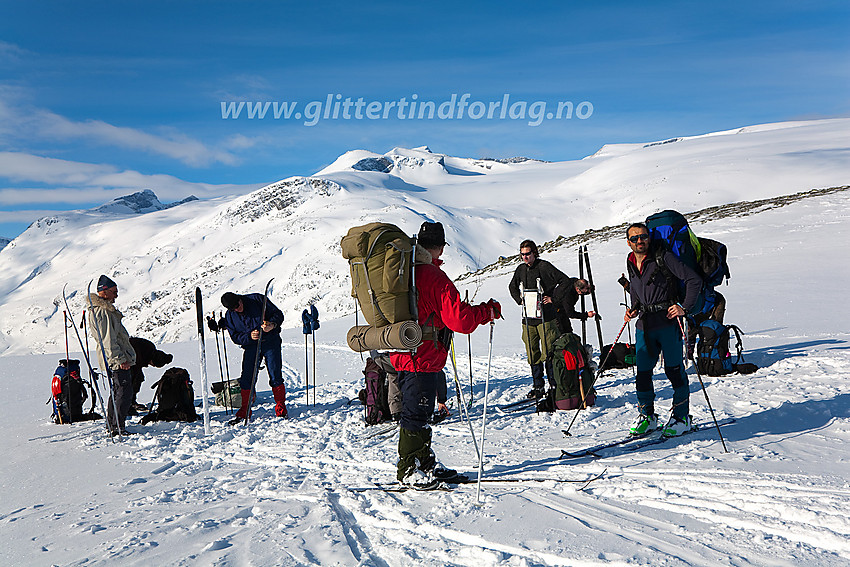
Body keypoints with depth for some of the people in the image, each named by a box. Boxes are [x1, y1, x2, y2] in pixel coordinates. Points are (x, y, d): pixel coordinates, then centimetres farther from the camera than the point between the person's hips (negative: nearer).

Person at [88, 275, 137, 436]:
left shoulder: (107, 309, 17)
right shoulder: (103, 312, -17)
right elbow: (108, 340, -21)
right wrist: (120, 359, -22)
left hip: (117, 359, 11)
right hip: (117, 361, -11)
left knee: (117, 391, 18)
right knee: (124, 393, -10)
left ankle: (111, 425, 26)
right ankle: (117, 428, -8)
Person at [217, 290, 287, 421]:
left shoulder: (257, 299, -8)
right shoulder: (230, 316, 2)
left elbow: (278, 314, -5)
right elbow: (235, 337, 0)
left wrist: (272, 325, -26)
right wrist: (249, 336, -19)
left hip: (270, 342, -3)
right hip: (250, 346, 3)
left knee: (275, 376, -6)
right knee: (246, 378, -3)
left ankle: (281, 408, 8)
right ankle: (245, 410, 13)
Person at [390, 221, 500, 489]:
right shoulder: (435, 277, -19)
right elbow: (460, 320, -22)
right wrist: (489, 311, -7)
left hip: (404, 354, 9)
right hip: (421, 358, -9)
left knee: (420, 411, 17)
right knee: (416, 412, 0)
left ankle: (425, 462, 27)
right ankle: (408, 470, 10)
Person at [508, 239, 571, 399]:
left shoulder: (544, 266, -7)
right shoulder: (520, 269, 11)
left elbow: (565, 281, -8)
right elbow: (512, 287, 29)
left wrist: (553, 299, -9)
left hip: (546, 316, -5)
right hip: (528, 318, 5)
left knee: (548, 353, -6)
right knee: (532, 354, 6)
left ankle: (554, 385, 4)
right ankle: (537, 387, 14)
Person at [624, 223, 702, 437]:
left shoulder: (664, 257, -8)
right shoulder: (631, 263, 12)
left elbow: (694, 280, -9)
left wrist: (684, 307, -14)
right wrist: (633, 310, 12)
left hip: (668, 322, -5)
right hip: (644, 325, 5)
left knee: (674, 370, -2)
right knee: (642, 372, 5)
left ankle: (682, 417, 11)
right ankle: (646, 416, 20)